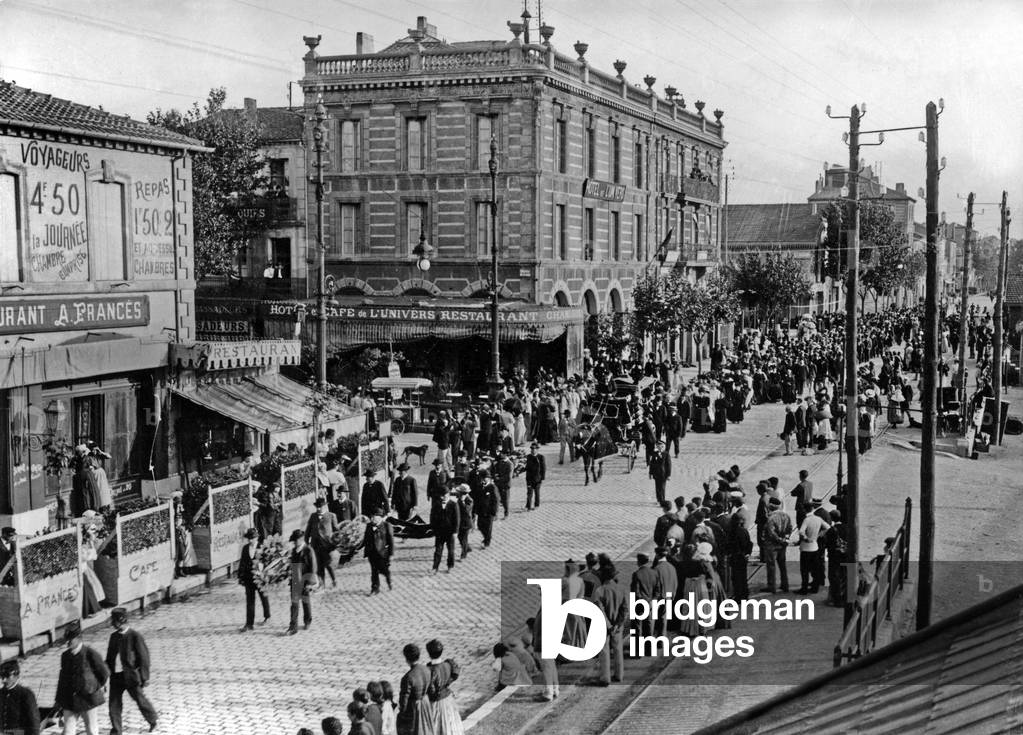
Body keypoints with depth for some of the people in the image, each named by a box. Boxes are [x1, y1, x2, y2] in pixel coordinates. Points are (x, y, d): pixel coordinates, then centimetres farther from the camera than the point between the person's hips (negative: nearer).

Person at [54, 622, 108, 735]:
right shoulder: (65, 656, 5)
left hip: (88, 699, -4)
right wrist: (58, 700, 13)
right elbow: (62, 678, 13)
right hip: (69, 701, 4)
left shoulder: (91, 654, -12)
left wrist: (98, 687, 9)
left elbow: (104, 673, -1)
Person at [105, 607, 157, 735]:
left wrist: (144, 676, -13)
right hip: (116, 675, 5)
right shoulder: (114, 636, 7)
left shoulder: (135, 636, -13)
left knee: (140, 699, 9)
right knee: (114, 703, 3)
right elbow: (109, 656, 17)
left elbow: (144, 657, -12)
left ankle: (153, 721, 31)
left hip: (131, 675, -5)